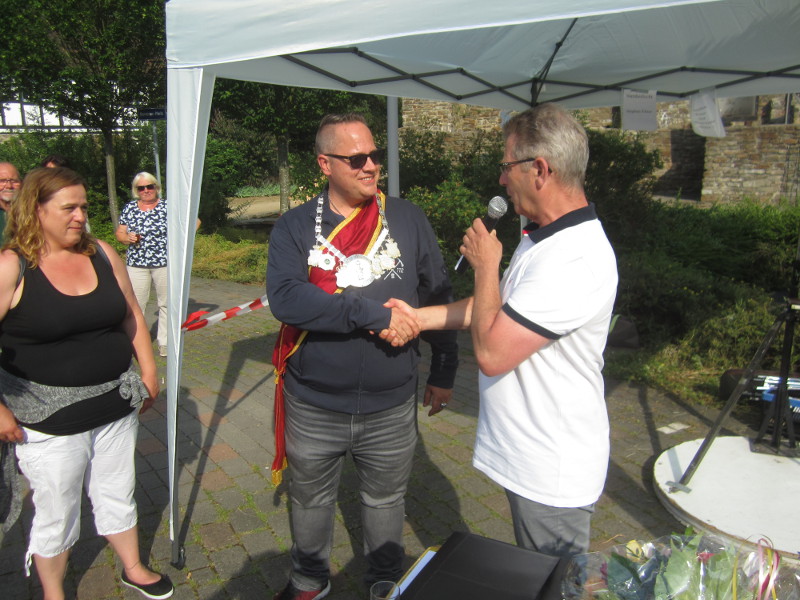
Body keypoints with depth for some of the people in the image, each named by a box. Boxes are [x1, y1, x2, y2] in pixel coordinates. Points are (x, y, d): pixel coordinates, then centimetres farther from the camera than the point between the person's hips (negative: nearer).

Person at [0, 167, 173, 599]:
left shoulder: (101, 253, 2)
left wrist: (149, 371, 8)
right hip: (50, 420, -4)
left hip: (116, 407, 5)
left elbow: (131, 316, 10)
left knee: (118, 495, 21)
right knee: (56, 514, 13)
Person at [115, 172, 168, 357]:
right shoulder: (129, 208, 6)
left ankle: (164, 342, 18)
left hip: (164, 263, -1)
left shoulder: (167, 206, -1)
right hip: (136, 264, 1)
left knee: (166, 303, 7)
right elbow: (119, 232, 12)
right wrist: (127, 238, -10)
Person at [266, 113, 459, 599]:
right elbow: (284, 298, -24)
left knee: (386, 501, 21)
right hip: (313, 407, 0)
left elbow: (438, 297, 4)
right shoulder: (294, 227, -7)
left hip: (392, 407, 0)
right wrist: (375, 314, -28)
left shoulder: (409, 220, -4)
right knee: (311, 501, 22)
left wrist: (444, 371, 7)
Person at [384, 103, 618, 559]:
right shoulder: (543, 236, 4)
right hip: (529, 455, 10)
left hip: (552, 473, -10)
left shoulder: (576, 260, -30)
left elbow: (491, 352, -29)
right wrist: (418, 317, 6)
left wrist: (486, 265, -16)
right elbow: (501, 310, 13)